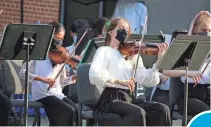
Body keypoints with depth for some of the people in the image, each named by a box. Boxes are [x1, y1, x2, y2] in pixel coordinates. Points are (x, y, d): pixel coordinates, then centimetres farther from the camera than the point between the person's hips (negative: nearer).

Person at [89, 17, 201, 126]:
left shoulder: (132, 56, 18)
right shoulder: (104, 51, 4)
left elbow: (147, 80, 6)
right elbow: (94, 74, -15)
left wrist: (159, 59, -4)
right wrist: (119, 81, -24)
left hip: (127, 99, 6)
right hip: (110, 99, -6)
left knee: (161, 110, -15)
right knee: (138, 112, -32)